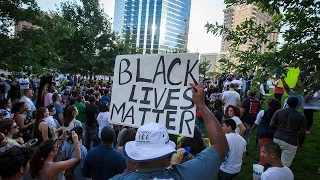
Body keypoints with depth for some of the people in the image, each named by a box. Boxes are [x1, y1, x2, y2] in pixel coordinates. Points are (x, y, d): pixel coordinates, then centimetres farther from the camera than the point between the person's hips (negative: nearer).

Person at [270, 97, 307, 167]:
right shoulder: (301, 116, -5)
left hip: (277, 139, 4)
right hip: (290, 143, -4)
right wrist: (300, 145, 9)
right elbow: (302, 133, -4)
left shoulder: (279, 112, 3)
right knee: (285, 165, 6)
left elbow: (271, 125, 3)